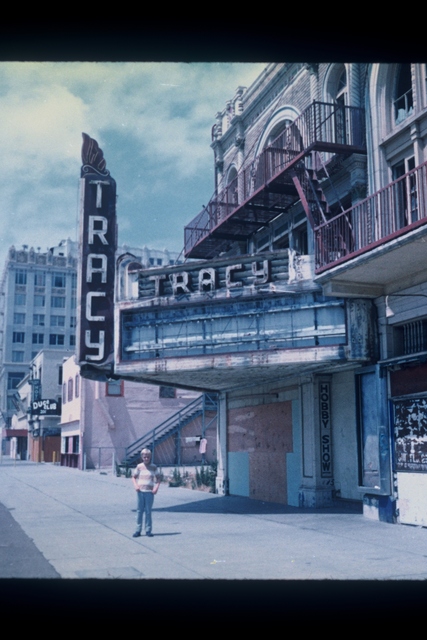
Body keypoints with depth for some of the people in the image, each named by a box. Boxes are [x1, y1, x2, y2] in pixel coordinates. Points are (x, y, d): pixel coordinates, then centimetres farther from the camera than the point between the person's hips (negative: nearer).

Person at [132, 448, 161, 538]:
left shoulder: (154, 467, 5)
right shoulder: (139, 467, 5)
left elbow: (158, 478, 10)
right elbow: (133, 477, 11)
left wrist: (156, 487, -5)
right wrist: (136, 485, -6)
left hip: (149, 492, 0)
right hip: (140, 491, 1)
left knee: (148, 511, 3)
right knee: (139, 511, 4)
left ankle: (148, 530, 9)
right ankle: (138, 530, 9)